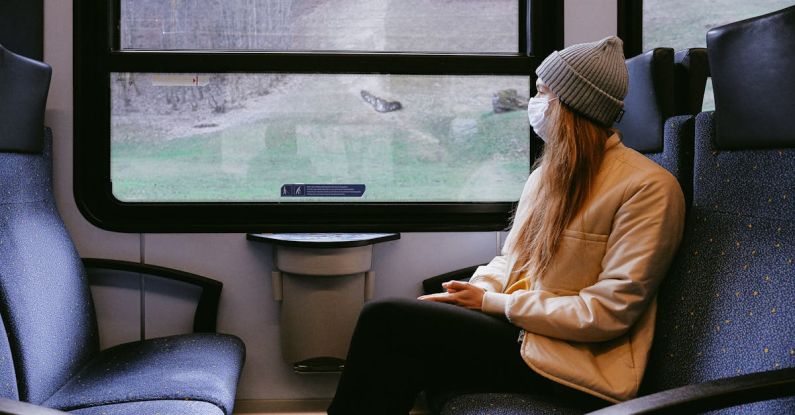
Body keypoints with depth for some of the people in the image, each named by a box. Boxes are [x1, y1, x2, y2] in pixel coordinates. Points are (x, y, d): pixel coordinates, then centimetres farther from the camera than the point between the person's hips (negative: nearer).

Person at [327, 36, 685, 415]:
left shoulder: (647, 187, -12)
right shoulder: (550, 171, 13)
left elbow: (608, 312, -17)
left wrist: (492, 302, -14)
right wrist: (472, 291, -5)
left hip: (577, 362, -7)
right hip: (517, 323, 7)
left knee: (385, 321, -18)